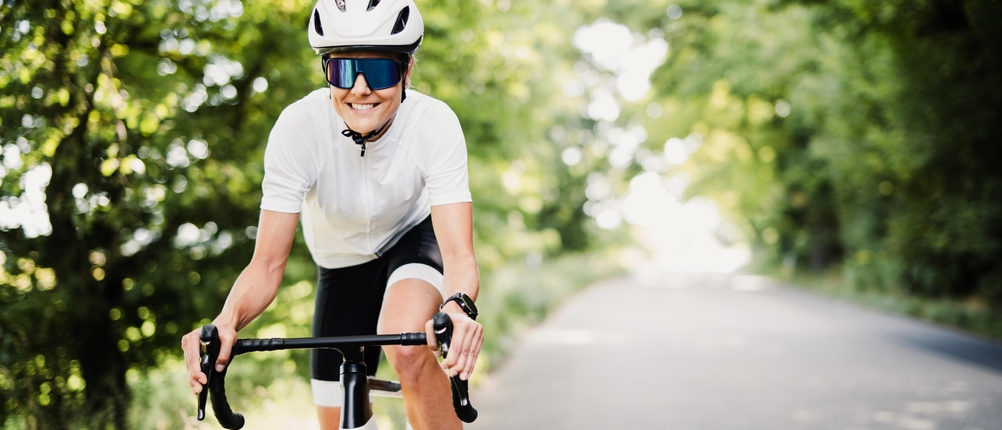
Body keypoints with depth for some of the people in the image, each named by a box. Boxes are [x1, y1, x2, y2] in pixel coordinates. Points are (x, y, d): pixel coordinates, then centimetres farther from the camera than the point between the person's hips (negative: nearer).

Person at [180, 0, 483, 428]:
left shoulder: (435, 124, -31)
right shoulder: (298, 127, -30)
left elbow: (458, 253, -36)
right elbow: (267, 263, -29)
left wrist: (458, 308, -60)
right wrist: (226, 322, -50)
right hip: (343, 265, 2)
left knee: (407, 347, -34)